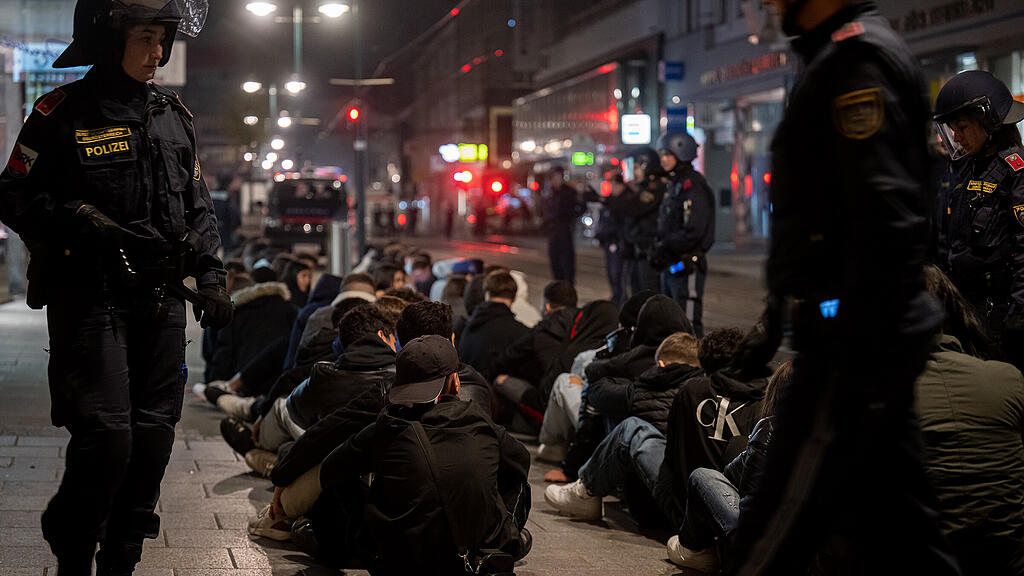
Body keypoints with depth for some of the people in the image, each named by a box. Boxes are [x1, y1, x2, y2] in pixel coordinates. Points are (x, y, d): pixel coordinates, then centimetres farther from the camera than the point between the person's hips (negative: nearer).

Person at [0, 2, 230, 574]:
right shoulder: (63, 113, -3)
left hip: (161, 299, 5)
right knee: (106, 434, -12)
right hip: (89, 297, -5)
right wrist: (78, 222, -16)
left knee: (153, 434, 4)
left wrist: (210, 273, 9)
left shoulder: (175, 114, 13)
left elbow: (199, 206, 20)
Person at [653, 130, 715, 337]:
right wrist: (659, 249, 5)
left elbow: (693, 232, -20)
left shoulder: (693, 186, -13)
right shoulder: (674, 185, 17)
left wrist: (664, 249, -14)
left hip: (688, 267, -10)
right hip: (671, 266, 10)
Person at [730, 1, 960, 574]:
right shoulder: (837, 60, 20)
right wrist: (776, 318, 27)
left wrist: (860, 359, -25)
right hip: (868, 340, 10)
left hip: (857, 346, -10)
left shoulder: (857, 58, -13)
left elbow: (889, 224, -23)